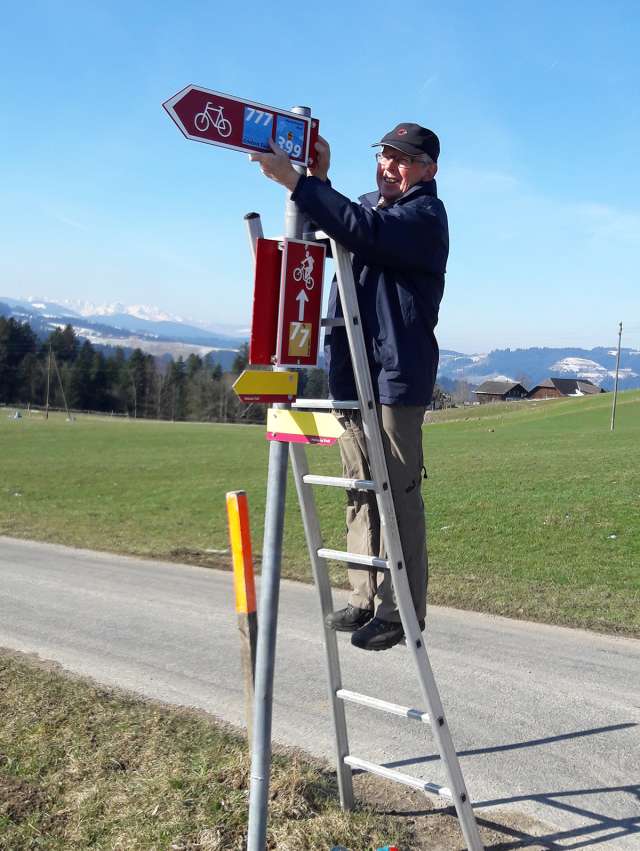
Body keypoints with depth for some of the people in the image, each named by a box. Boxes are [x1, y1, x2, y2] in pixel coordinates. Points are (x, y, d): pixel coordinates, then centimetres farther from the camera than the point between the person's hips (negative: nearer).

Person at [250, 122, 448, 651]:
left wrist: (295, 180, -28)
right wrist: (319, 179, 6)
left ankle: (401, 611, 1)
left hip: (396, 375, -8)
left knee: (398, 495, -6)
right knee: (361, 490, 12)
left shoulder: (425, 215, -7)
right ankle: (366, 597, 21)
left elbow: (363, 230, -25)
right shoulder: (372, 203, 20)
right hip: (351, 372, 9)